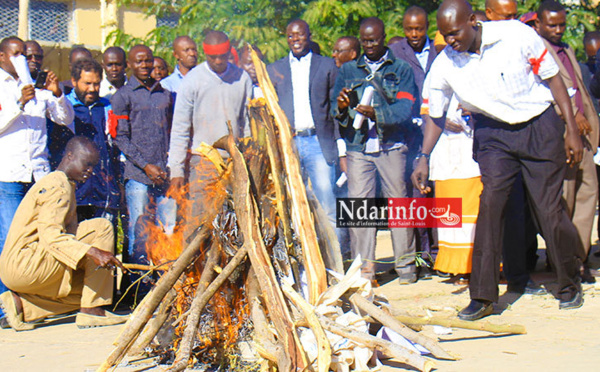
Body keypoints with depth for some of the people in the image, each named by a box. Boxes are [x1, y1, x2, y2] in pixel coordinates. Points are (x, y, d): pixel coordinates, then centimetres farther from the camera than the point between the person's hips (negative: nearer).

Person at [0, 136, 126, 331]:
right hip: (24, 265, -10)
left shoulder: (62, 185, 22)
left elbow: (68, 234, 22)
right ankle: (91, 310, -15)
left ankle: (20, 303, 8)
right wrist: (93, 252, -34)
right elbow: (50, 235, -25)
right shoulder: (58, 187, -11)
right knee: (101, 227, -14)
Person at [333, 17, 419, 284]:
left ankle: (405, 264, 9)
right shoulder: (348, 70, 17)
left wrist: (376, 113, -20)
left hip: (391, 146, -2)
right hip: (358, 146, 2)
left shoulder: (401, 69, 8)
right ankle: (364, 267, 0)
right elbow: (335, 107, 12)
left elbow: (405, 110, -4)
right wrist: (341, 107, -12)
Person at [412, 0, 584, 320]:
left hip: (539, 126, -2)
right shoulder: (444, 65, -11)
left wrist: (571, 130, -6)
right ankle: (483, 296, -4)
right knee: (490, 202, -14)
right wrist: (424, 158, -5)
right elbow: (436, 115, 4)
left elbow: (553, 79, -6)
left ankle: (569, 284, 22)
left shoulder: (517, 35, -18)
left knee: (548, 208, -2)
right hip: (493, 133, 2)